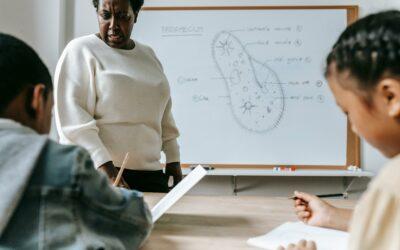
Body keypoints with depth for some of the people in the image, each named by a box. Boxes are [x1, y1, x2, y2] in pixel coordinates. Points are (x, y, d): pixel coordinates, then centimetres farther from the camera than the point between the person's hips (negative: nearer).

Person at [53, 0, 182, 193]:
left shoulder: (148, 55, 16)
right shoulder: (81, 51, -2)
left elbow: (164, 115, 21)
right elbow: (72, 119, -12)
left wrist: (173, 159, 15)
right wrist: (105, 167, -21)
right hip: (95, 174, -4)